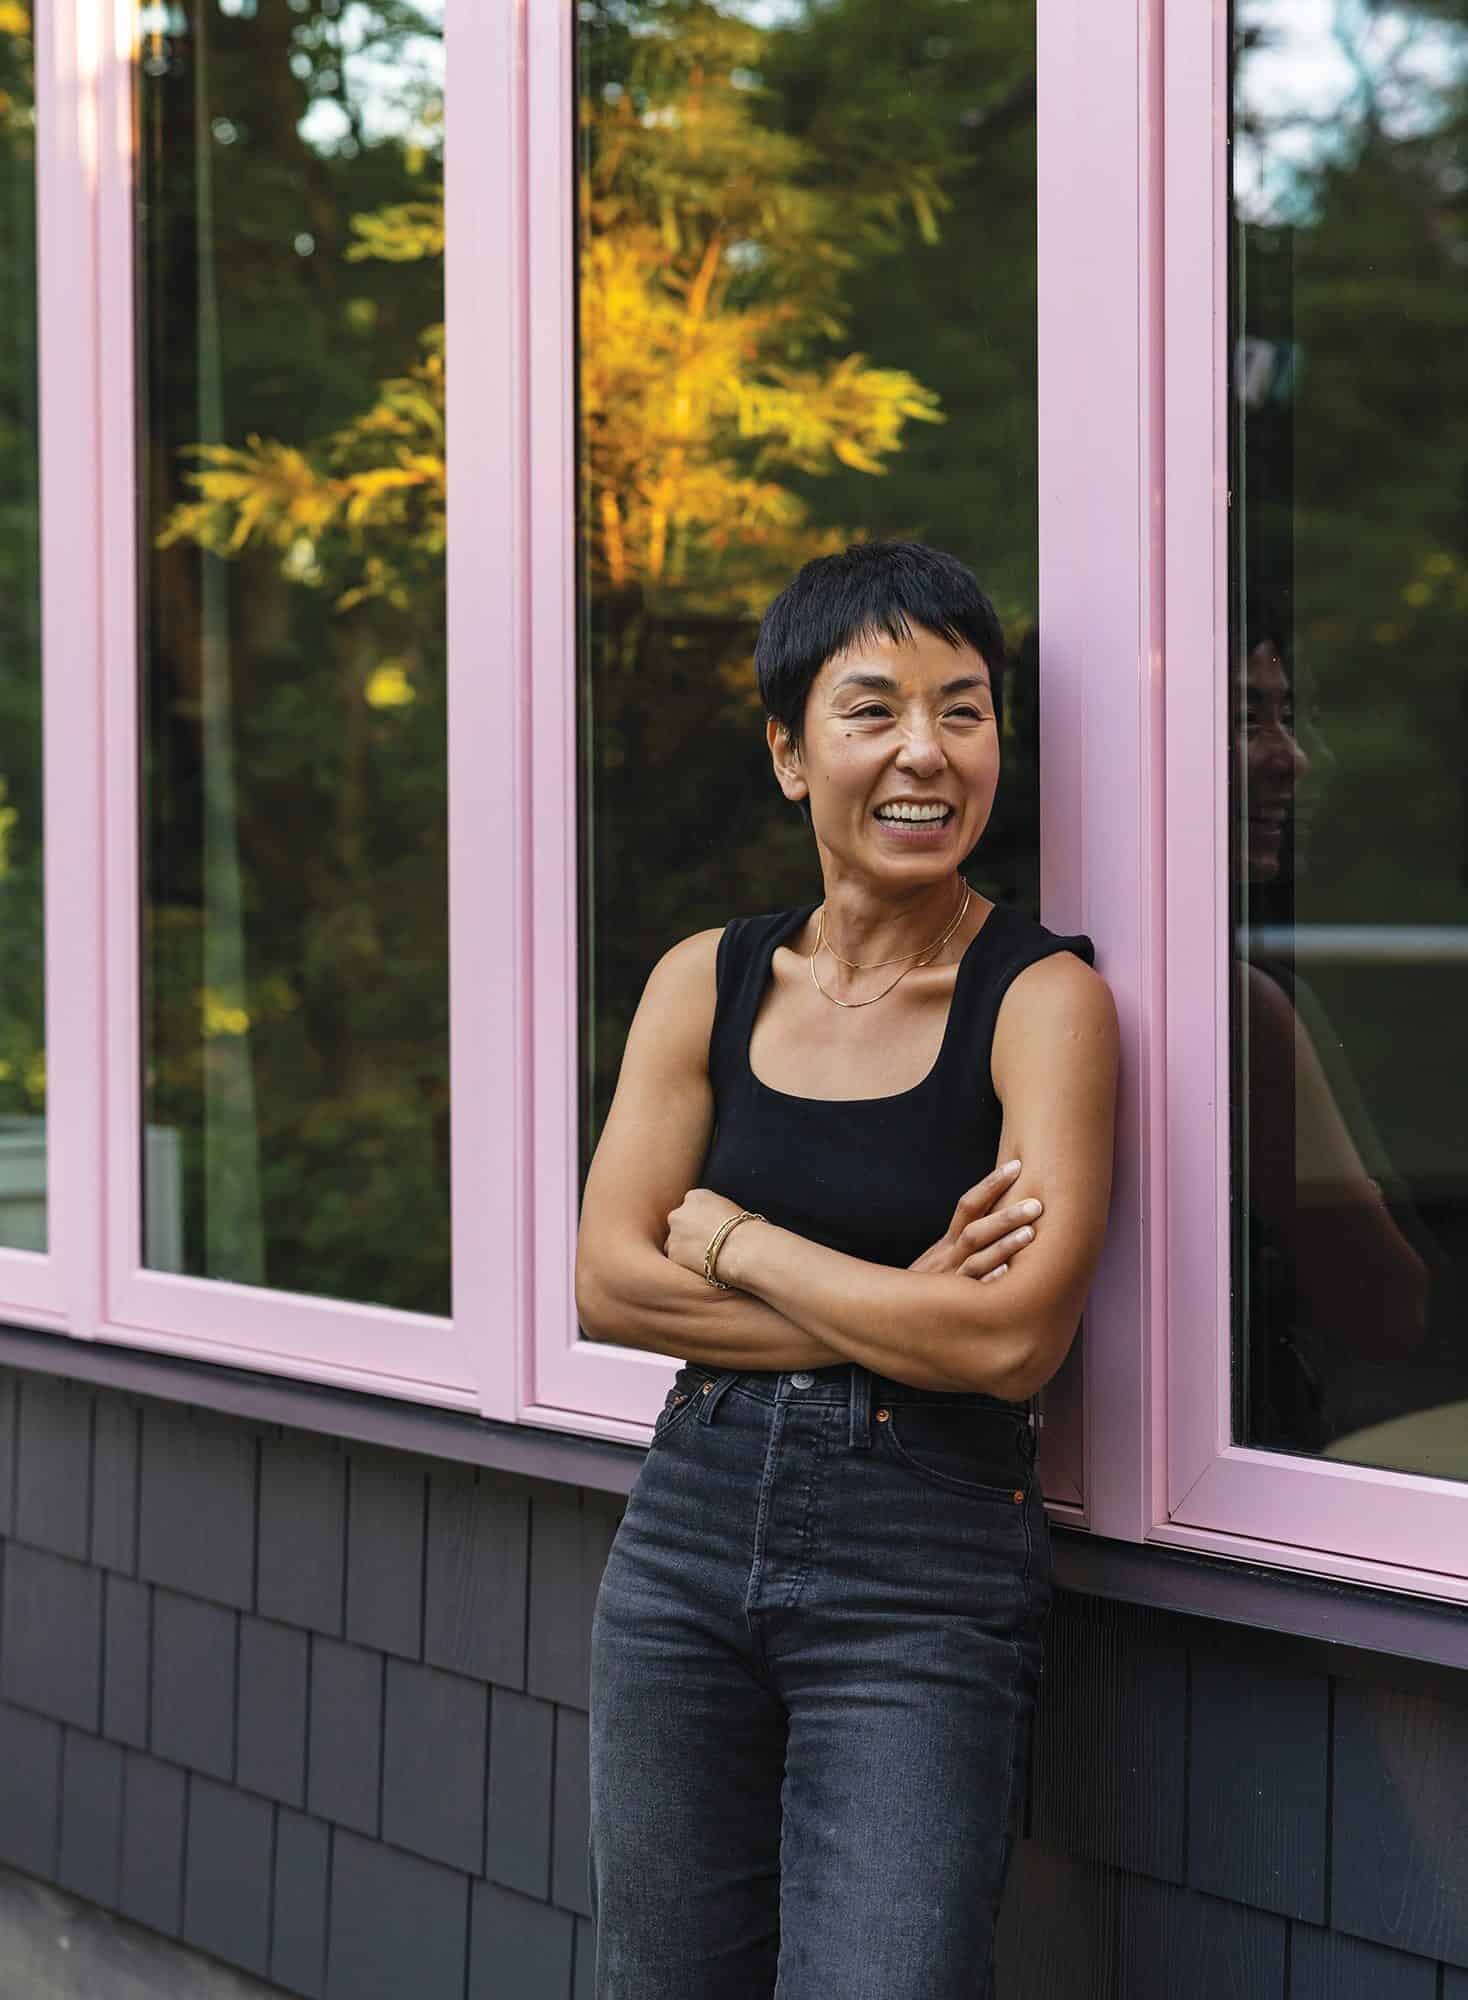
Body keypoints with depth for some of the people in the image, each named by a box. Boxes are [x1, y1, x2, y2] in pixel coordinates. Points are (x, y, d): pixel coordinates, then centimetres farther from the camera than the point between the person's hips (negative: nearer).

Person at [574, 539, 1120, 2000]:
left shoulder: (1043, 998, -8)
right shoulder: (707, 983, 5)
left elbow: (1013, 1341, -19)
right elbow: (607, 1284, -3)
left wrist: (731, 1238, -8)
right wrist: (897, 1309, -12)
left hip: (923, 1577, -4)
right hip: (690, 1534, 5)